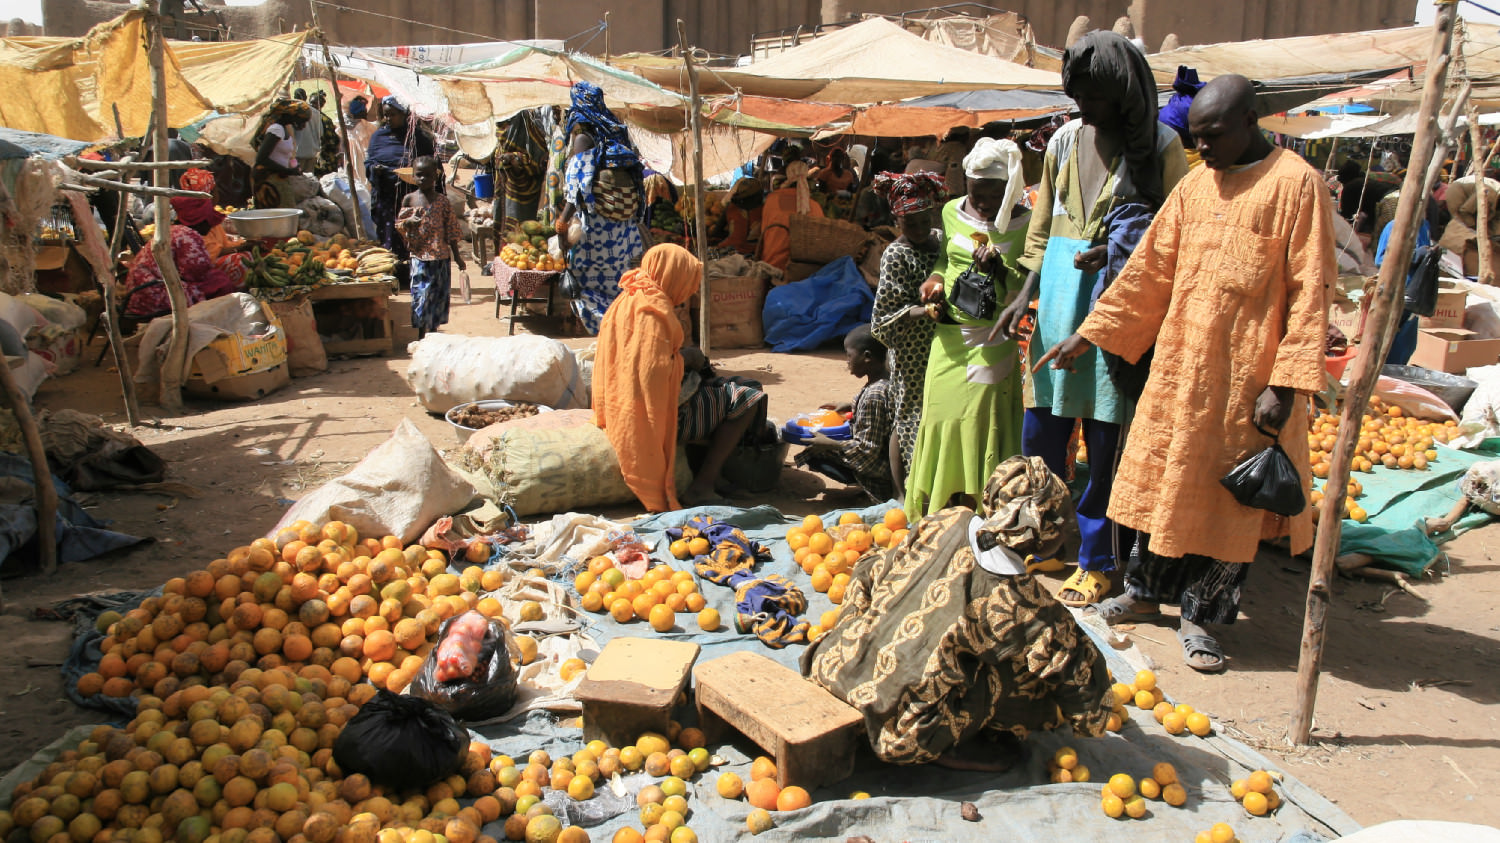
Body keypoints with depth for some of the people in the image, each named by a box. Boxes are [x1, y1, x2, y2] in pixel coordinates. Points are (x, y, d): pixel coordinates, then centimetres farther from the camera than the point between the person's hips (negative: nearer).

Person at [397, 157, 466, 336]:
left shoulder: (442, 201, 1)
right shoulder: (409, 199, 1)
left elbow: (451, 230, 4)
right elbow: (399, 224, 7)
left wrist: (457, 256, 4)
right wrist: (408, 222, -16)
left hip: (441, 256, 1)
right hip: (419, 256, -1)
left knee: (438, 295, 8)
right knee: (420, 295, -2)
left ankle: (434, 334, 21)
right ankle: (421, 337, 7)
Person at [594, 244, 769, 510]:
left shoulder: (628, 301, 13)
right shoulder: (653, 310, -18)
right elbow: (655, 372, -27)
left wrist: (683, 357, 8)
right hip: (658, 412, -10)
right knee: (746, 398, -2)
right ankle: (703, 484, -4)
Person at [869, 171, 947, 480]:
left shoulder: (942, 239, 6)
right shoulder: (896, 254, -13)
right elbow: (890, 311, -16)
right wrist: (925, 311, -31)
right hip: (912, 354, -7)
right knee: (912, 421, 1)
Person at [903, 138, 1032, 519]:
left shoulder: (1024, 224, -6)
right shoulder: (952, 212, 7)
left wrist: (998, 271, -24)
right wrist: (935, 278, 2)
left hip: (994, 340, -4)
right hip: (949, 336, 4)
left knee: (983, 421, -5)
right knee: (940, 415, 8)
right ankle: (936, 512, 20)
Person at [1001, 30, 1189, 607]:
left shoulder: (1159, 146, -2)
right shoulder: (1065, 141, 10)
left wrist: (1119, 251, -16)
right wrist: (1026, 294, 7)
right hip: (1058, 304, 4)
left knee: (1107, 439, 1)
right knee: (1041, 429, 9)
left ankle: (1097, 562, 15)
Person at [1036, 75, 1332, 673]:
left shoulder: (1295, 184, -8)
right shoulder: (1195, 185, 9)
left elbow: (1310, 291, -11)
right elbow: (1149, 270, 12)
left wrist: (1284, 384, -17)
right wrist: (1086, 336, 8)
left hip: (1245, 377, -5)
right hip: (1178, 364, 6)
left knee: (1225, 496, 4)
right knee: (1161, 480, 13)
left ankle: (1199, 617, 17)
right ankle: (1144, 592, 29)